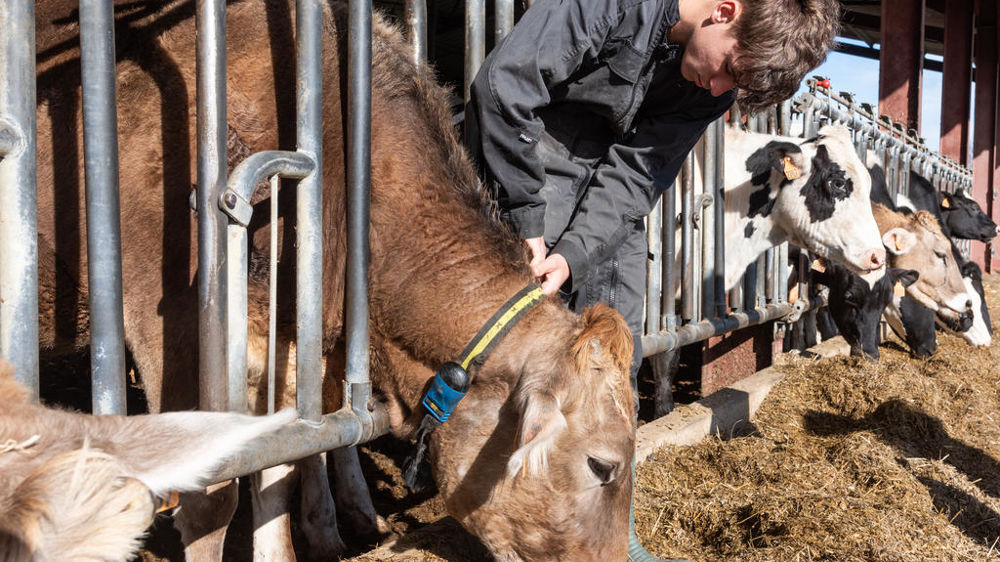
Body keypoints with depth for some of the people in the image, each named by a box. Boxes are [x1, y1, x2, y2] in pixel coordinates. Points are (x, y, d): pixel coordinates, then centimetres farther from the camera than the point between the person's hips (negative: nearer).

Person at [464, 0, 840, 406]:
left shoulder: (715, 91, -7)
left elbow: (634, 171, -12)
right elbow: (505, 83, -27)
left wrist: (575, 254, -28)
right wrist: (526, 219, -26)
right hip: (529, 155, -6)